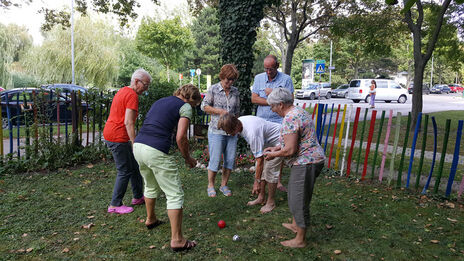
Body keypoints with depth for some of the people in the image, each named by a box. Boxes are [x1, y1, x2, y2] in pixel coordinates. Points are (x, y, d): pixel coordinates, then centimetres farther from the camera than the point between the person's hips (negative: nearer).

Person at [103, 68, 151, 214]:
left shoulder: (123, 91, 16)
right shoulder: (132, 95, -16)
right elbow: (128, 123, -22)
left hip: (110, 134, 10)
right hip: (118, 138, -10)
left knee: (135, 166, 17)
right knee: (125, 172, -1)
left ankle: (138, 197, 28)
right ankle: (115, 205, 10)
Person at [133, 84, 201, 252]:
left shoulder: (160, 101, 24)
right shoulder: (185, 107, 2)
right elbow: (180, 138, -9)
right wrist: (188, 158, 6)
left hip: (138, 145, 8)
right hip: (156, 152, -8)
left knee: (151, 186, 30)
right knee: (175, 195, 3)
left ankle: (150, 220, 49)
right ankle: (177, 240, 5)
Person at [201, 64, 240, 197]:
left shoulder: (235, 91, 10)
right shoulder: (213, 89, -2)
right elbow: (204, 106, -2)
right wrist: (220, 111, -12)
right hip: (216, 130, -4)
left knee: (230, 159, 6)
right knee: (215, 159, -3)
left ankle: (224, 185, 23)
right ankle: (210, 185, 17)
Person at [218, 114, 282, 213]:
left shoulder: (252, 133, -40)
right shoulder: (239, 121, -12)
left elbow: (260, 159, -33)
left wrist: (257, 181, -26)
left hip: (277, 141, -9)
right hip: (267, 141, 9)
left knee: (270, 170, -12)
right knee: (262, 168, 8)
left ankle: (271, 202, 4)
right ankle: (261, 197, 20)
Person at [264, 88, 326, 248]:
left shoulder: (290, 119, -22)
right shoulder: (298, 111, 12)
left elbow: (290, 150, -26)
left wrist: (274, 155, -8)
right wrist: (277, 147, 16)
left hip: (305, 164, -11)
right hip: (310, 160, 11)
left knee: (299, 201, 1)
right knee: (295, 196, 25)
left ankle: (300, 240, 16)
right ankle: (295, 225, 43)